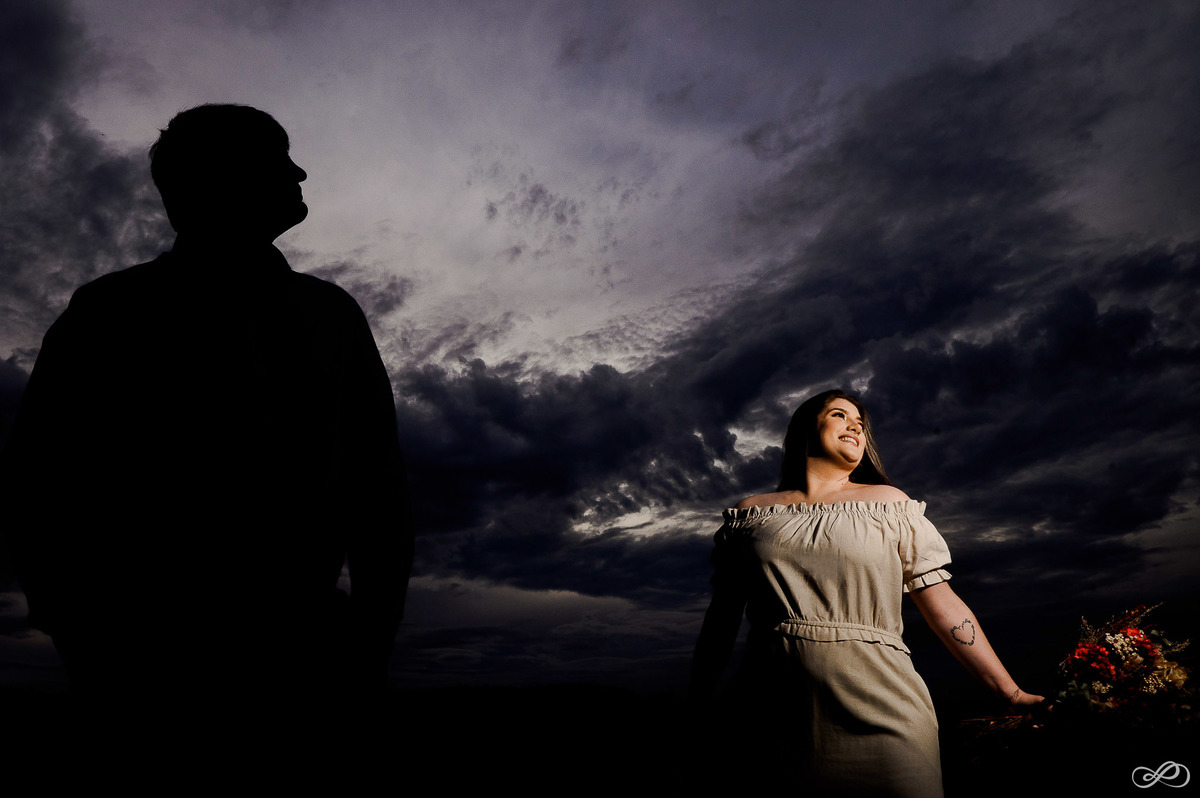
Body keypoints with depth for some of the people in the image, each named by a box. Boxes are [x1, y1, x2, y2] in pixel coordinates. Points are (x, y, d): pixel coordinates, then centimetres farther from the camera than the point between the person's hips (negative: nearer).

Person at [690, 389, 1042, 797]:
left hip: (879, 716, 0)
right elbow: (722, 619, 12)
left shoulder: (889, 504, 10)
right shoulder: (750, 514, 10)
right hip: (769, 715, 1)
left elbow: (944, 607, 8)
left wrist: (1011, 693, 3)